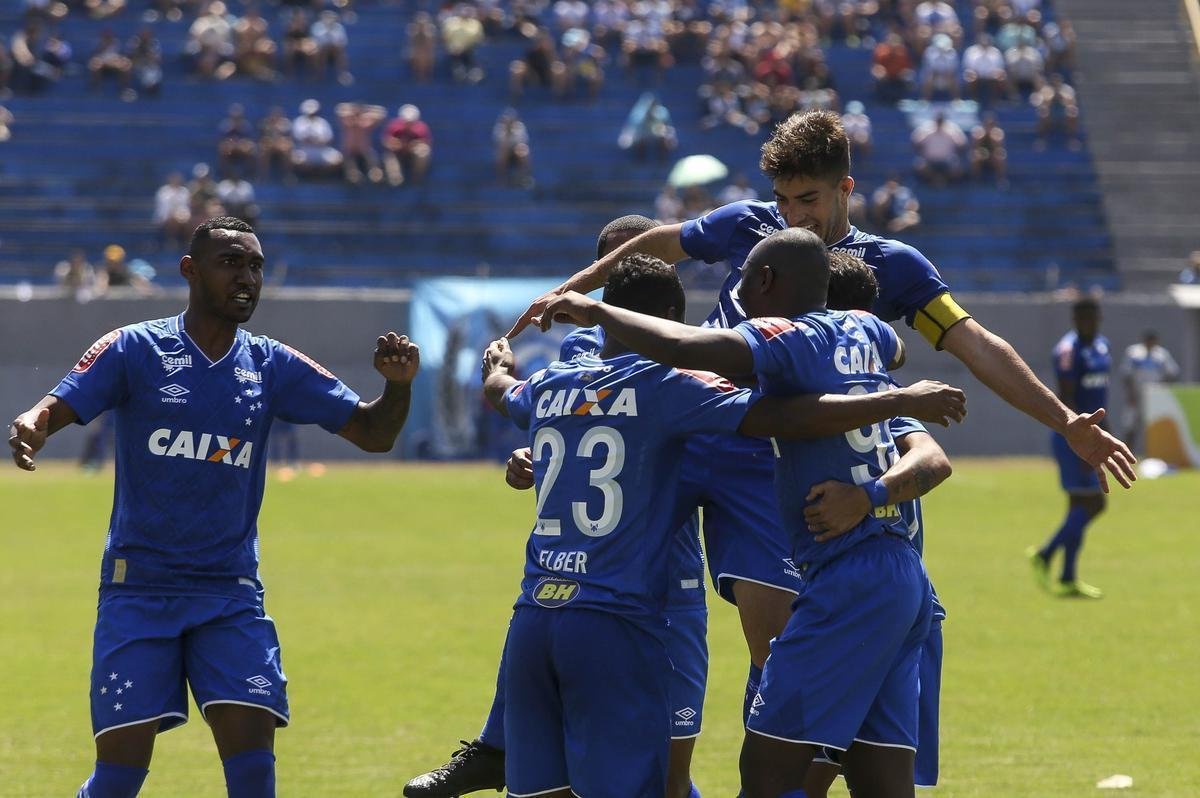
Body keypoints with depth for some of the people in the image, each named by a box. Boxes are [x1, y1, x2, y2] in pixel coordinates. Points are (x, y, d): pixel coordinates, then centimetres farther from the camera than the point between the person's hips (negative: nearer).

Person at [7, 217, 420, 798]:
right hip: (138, 591, -2)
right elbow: (54, 410, -11)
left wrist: (398, 384, -14)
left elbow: (372, 433, 7)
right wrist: (27, 428, -35)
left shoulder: (273, 367, 6)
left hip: (231, 594, 2)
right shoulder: (135, 350, -2)